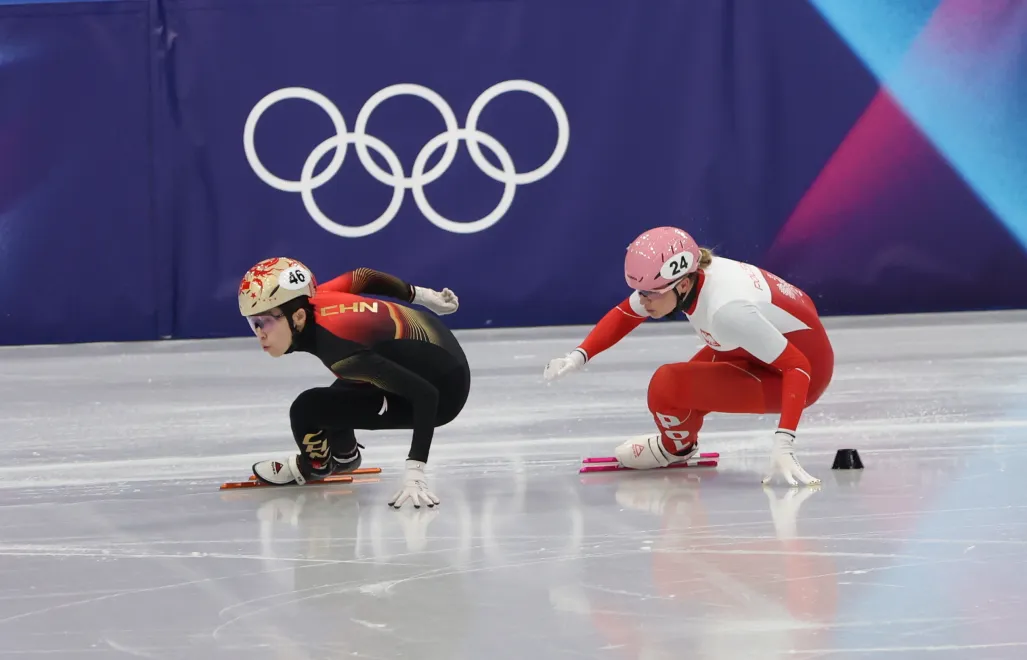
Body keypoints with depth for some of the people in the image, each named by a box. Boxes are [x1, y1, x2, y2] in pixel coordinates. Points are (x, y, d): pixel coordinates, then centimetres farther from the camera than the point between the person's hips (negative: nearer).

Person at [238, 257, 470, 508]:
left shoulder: (339, 349, -34)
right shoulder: (311, 300, -12)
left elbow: (425, 394, -36)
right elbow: (361, 276, 8)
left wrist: (415, 473, -39)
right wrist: (419, 294, 24)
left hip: (442, 390, -8)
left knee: (307, 409, -12)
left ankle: (314, 465, 18)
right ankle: (344, 456, 48)